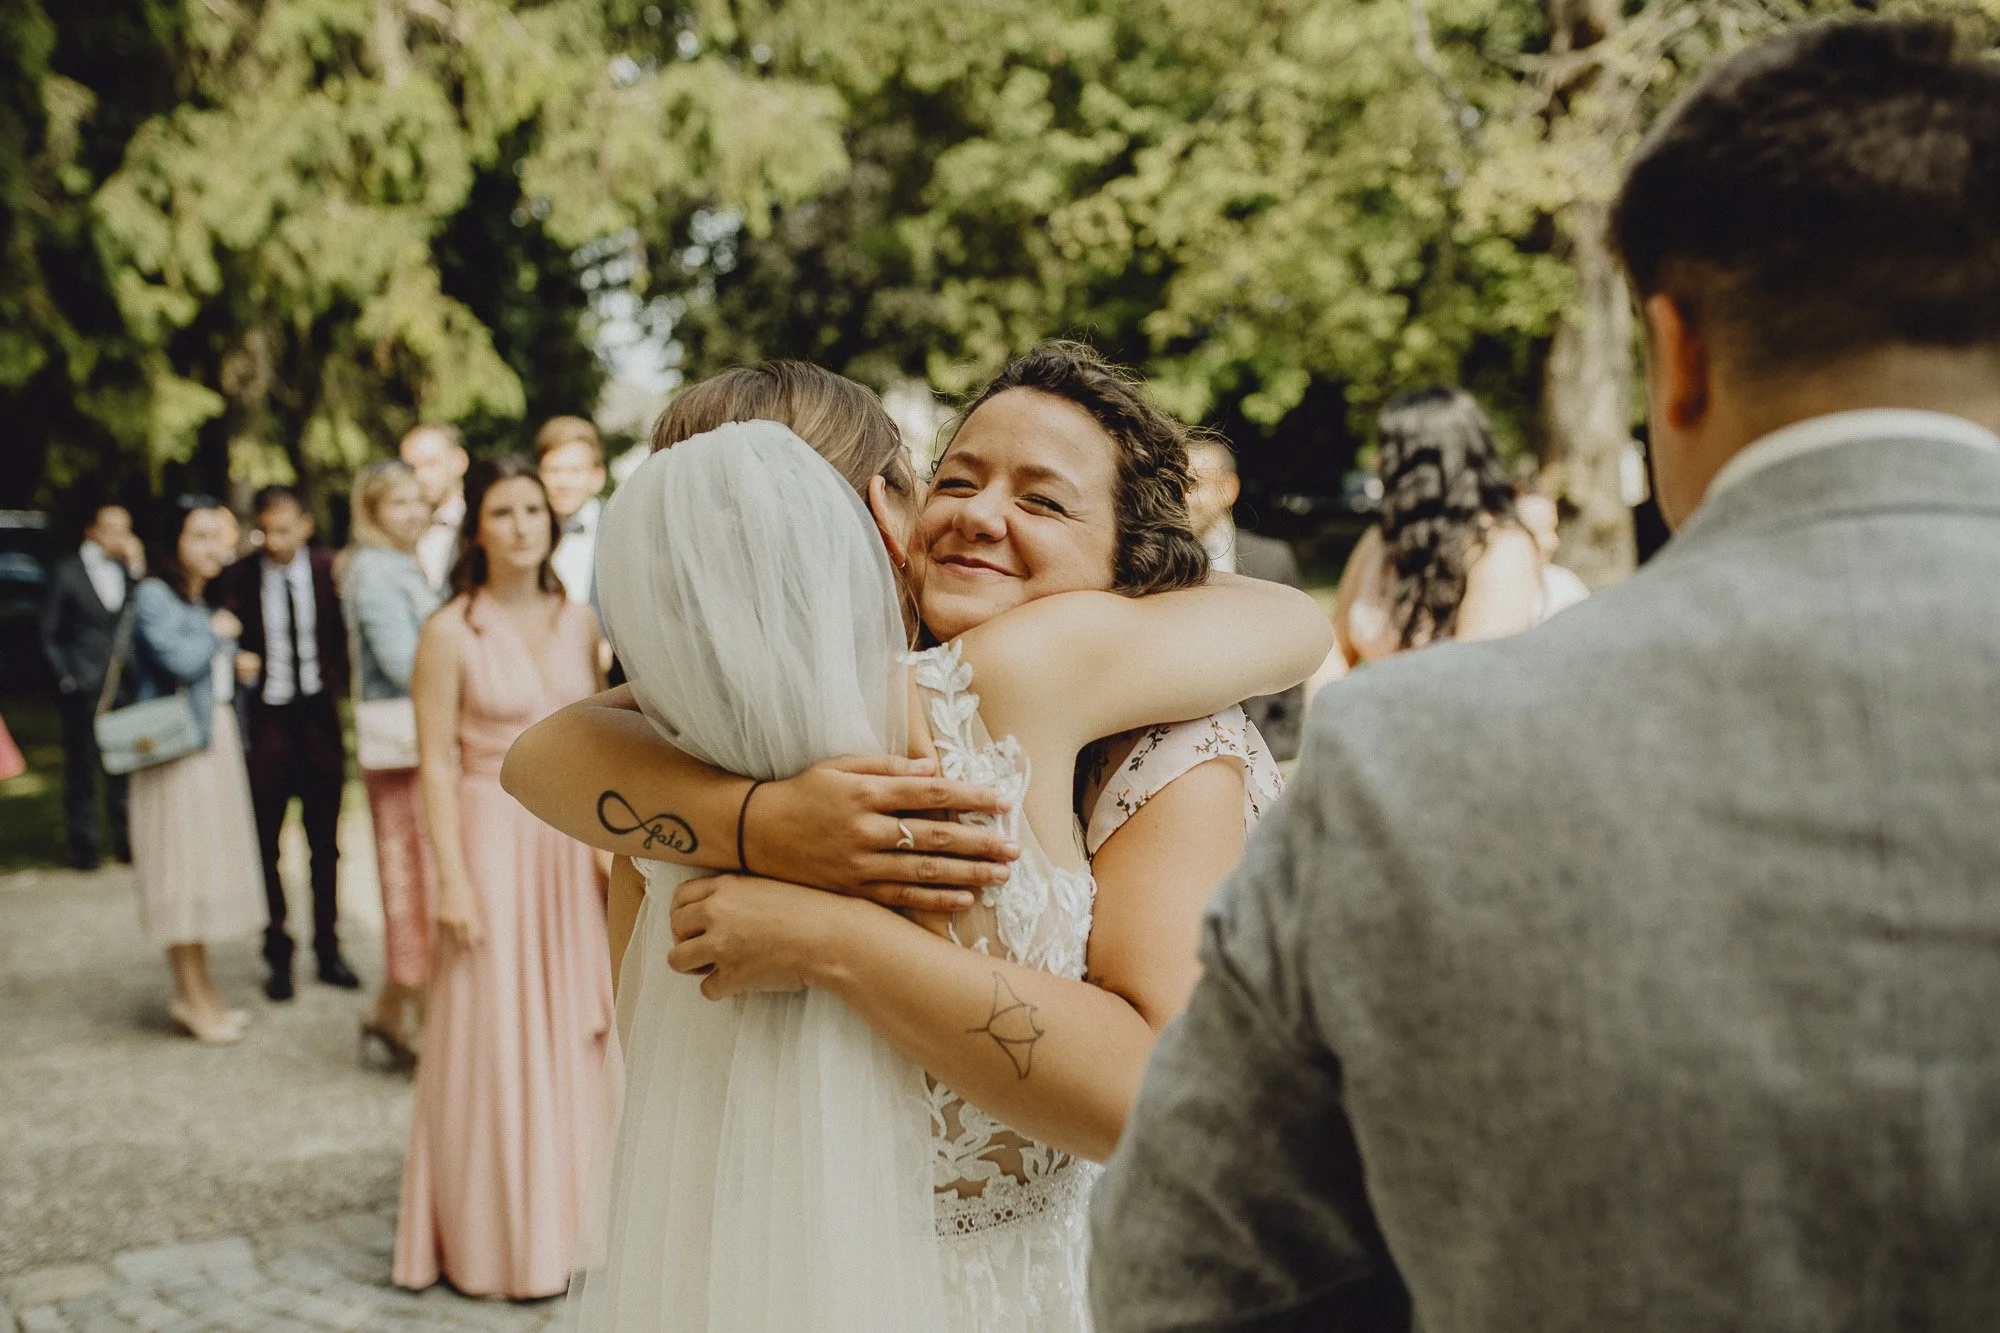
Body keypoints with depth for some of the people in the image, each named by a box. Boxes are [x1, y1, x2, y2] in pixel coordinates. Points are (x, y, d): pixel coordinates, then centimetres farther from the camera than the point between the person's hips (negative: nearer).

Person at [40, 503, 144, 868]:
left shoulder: (129, 570, 10)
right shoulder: (67, 572, 2)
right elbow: (49, 632, 4)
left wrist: (136, 571, -6)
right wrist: (64, 676, -3)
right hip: (82, 688, -2)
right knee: (81, 768, 3)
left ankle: (126, 841, 12)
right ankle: (86, 846, 11)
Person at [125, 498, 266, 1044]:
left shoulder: (206, 601, 16)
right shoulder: (153, 596, -9)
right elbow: (179, 660, -23)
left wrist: (238, 664, 4)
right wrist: (216, 633, -7)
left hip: (217, 742, 8)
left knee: (205, 865, 11)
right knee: (182, 862, -4)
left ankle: (199, 990, 19)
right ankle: (193, 997, 3)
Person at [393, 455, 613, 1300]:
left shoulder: (579, 623, 7)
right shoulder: (451, 633, -7)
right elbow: (437, 763, -9)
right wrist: (452, 877, -14)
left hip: (571, 844, 5)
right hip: (493, 840, -5)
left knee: (574, 1028, 10)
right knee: (496, 1035, 2)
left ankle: (566, 1220, 25)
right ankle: (495, 1238, 16)